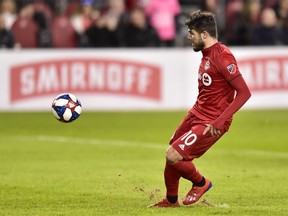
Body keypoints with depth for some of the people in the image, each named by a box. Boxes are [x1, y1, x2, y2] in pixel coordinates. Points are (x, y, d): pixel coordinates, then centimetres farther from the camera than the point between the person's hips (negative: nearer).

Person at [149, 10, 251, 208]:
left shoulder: (222, 56, -20)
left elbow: (244, 92, -24)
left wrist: (220, 120, -27)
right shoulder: (207, 54, 10)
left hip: (211, 122, -9)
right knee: (172, 155, 11)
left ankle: (201, 183, 12)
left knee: (173, 156, -14)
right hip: (196, 114, 9)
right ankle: (171, 200, 30)